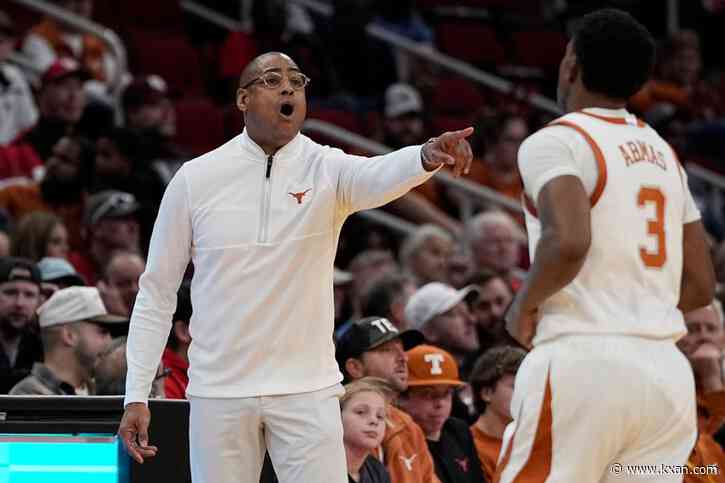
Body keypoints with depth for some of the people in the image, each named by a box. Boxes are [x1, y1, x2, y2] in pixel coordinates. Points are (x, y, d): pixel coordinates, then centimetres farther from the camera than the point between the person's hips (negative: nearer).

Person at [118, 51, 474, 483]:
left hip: (307, 391, -1)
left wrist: (427, 158, -50)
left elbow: (380, 176, -26)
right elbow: (157, 292, 5)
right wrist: (137, 395, 0)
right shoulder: (196, 180, 0)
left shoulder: (326, 170, -3)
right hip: (218, 393, 1)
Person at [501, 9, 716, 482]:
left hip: (584, 362, -7)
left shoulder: (557, 142, -5)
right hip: (667, 369, 7)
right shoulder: (664, 154, 18)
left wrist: (525, 305, -6)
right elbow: (701, 286, 17)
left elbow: (568, 242, -22)